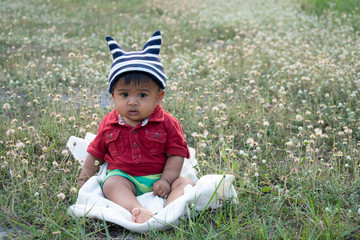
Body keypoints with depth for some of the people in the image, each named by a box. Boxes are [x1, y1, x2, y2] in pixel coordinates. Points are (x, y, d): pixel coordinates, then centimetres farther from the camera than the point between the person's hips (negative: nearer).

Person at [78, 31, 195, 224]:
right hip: (124, 177, 1)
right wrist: (84, 180, 15)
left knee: (186, 183, -22)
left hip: (157, 177, 0)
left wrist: (166, 180, -16)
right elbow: (96, 153, 16)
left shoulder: (167, 123, -5)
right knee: (110, 184, -30)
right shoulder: (109, 124, 3)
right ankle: (137, 211, -53)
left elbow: (176, 154, -4)